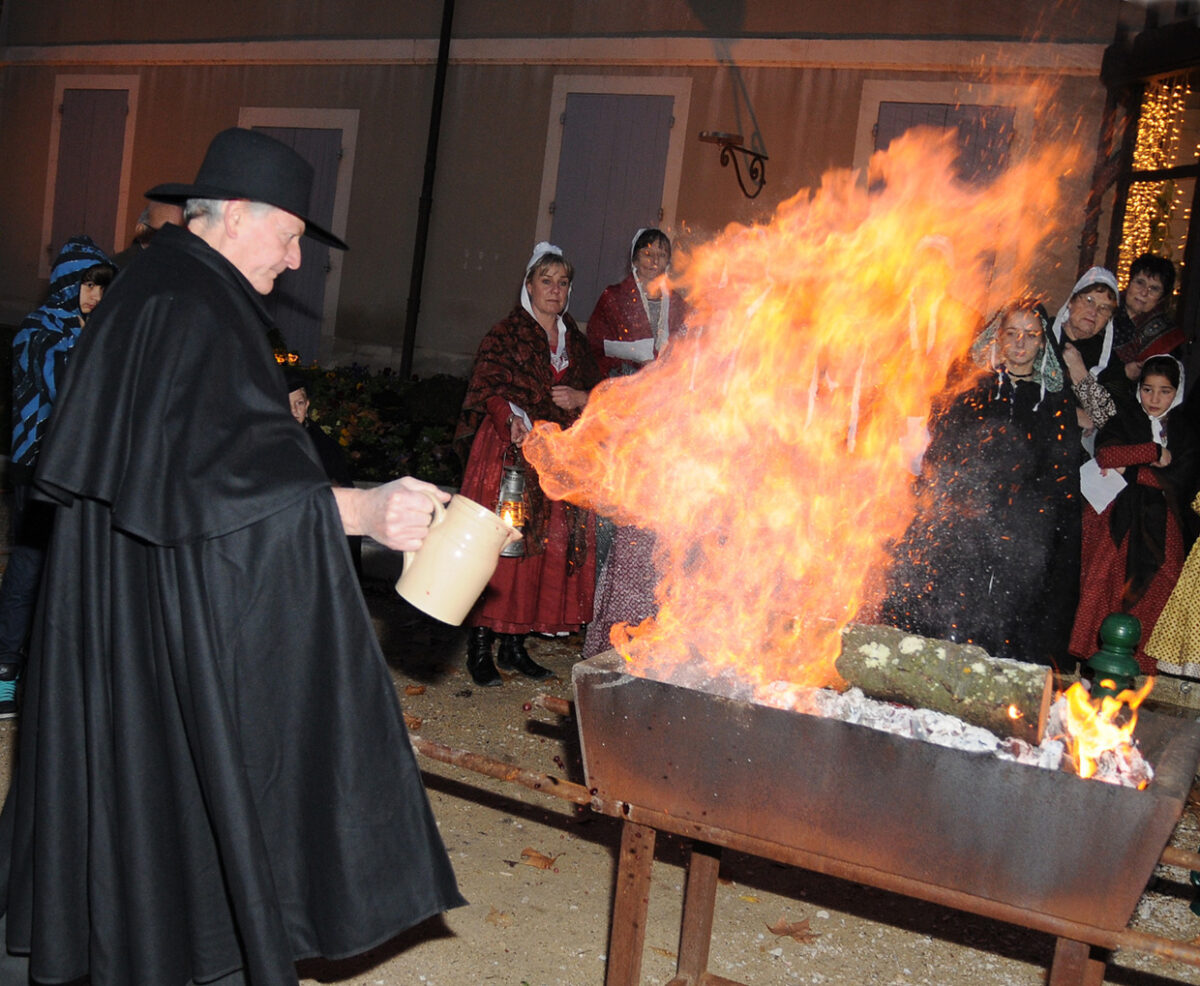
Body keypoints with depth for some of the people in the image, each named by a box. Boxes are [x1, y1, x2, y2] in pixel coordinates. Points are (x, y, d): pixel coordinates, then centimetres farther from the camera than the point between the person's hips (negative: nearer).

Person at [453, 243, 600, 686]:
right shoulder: (505, 334, 1)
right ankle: (479, 648, 0)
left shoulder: (575, 341, 18)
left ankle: (514, 646, 13)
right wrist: (512, 419, -28)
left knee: (547, 550, 4)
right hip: (511, 451, -5)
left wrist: (579, 399, -4)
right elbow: (487, 388, -10)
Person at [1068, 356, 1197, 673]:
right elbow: (1105, 455, -13)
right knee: (1101, 582, -10)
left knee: (1153, 591, -5)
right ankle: (1091, 654, -2)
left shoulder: (1182, 431, 13)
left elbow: (1179, 482, -1)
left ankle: (1141, 663, 3)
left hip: (1158, 525, 2)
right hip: (1117, 516, -2)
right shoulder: (1124, 418, 8)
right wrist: (1154, 452, -9)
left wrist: (1130, 471, -7)